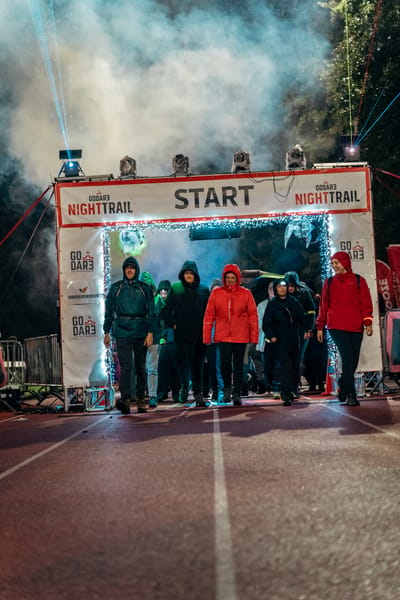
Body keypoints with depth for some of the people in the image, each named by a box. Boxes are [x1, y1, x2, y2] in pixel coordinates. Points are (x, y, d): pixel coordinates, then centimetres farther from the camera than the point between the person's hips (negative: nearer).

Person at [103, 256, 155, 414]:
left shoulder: (145, 288, 7)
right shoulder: (115, 288, 8)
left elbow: (151, 312, 3)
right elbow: (109, 311, 11)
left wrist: (150, 332, -7)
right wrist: (106, 333, 7)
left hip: (141, 332, 1)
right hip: (122, 332, -1)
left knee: (141, 367, 8)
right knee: (125, 366, -15)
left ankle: (140, 400, 16)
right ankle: (125, 399, -24)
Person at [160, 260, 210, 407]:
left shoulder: (204, 290, 8)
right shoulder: (175, 288, 5)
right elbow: (166, 310, 7)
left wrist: (206, 326, 1)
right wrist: (173, 324, -2)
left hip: (199, 333, 1)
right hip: (182, 334, -1)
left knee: (198, 364, 3)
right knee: (182, 362, 1)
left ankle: (197, 392, 10)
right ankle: (184, 386, 25)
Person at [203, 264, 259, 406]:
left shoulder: (246, 293, 1)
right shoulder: (216, 293, 3)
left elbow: (253, 315, 1)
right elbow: (209, 315, 2)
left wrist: (254, 338, -4)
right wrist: (207, 337, -2)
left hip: (241, 337, 0)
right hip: (223, 336, 0)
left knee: (238, 365, 3)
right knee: (225, 363, -4)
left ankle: (236, 393, 13)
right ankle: (227, 387, 22)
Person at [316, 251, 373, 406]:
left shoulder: (358, 280, 10)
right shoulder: (329, 282, 12)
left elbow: (366, 303, 7)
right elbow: (323, 305, 14)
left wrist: (368, 323, -4)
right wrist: (320, 327, 13)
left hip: (355, 328, 1)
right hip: (336, 327, -1)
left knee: (353, 361, 3)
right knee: (348, 357, -15)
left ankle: (343, 390, 24)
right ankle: (351, 395, -10)